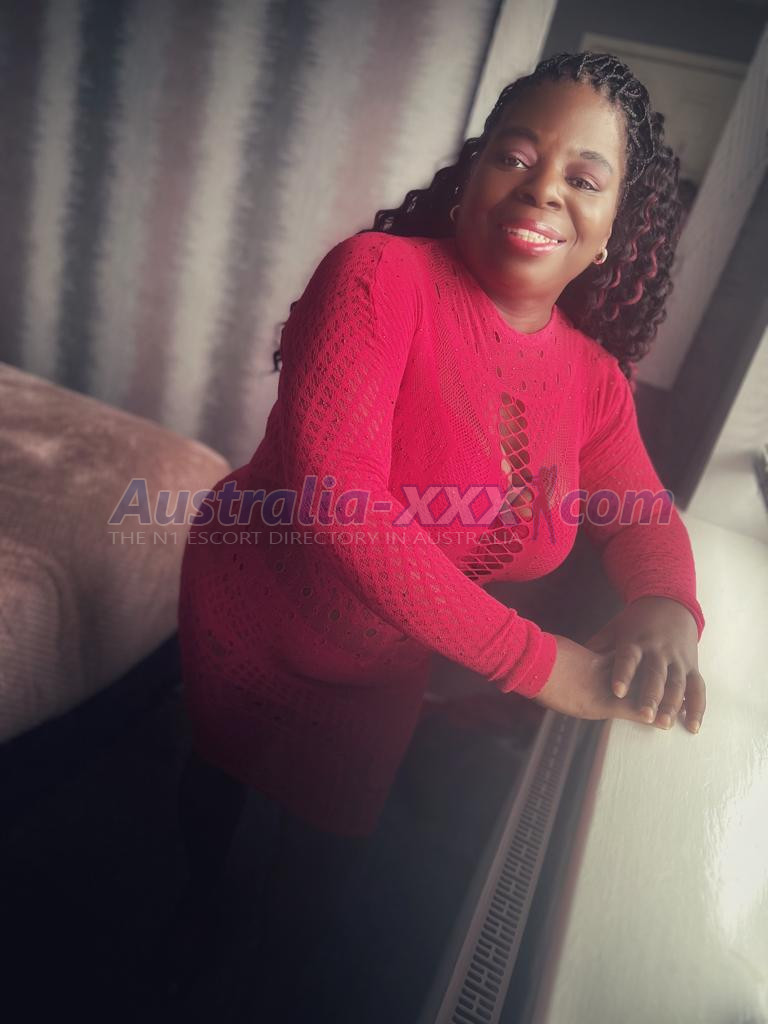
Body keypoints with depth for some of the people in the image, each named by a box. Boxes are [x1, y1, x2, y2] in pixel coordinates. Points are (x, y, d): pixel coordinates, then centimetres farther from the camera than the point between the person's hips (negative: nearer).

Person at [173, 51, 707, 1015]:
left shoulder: (595, 378, -11)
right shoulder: (380, 274, -29)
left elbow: (645, 520, 0)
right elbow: (334, 498, -39)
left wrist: (667, 610, -24)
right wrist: (542, 663, -36)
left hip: (382, 675, 3)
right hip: (252, 619, -2)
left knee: (332, 838, 26)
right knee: (221, 773, 30)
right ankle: (198, 897, 68)